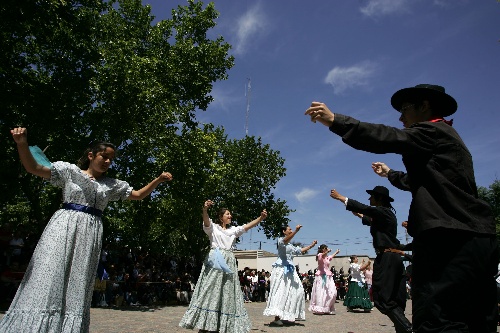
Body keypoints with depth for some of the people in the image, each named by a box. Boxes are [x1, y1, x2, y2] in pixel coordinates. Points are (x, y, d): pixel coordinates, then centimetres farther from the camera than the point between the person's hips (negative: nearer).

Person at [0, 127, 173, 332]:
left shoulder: (112, 185, 16)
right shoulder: (69, 170, 7)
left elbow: (138, 195, 18)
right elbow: (32, 168, 0)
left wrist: (158, 180, 5)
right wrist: (22, 143, -17)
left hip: (90, 232, 3)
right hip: (64, 227, -3)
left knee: (77, 288, 1)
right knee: (47, 279, -9)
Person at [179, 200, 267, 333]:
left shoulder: (233, 230, 21)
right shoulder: (213, 227, 7)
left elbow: (248, 226, 9)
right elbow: (206, 221, -15)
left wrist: (261, 218, -7)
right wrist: (205, 209, -37)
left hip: (229, 263, 5)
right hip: (215, 262, -5)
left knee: (227, 294, 2)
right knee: (210, 292, -10)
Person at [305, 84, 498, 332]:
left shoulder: (434, 130, -2)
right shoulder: (441, 137, 28)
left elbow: (385, 138, -16)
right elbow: (423, 181, 41)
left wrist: (334, 120, -15)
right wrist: (390, 174, 55)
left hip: (450, 239, -11)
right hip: (475, 238, 11)